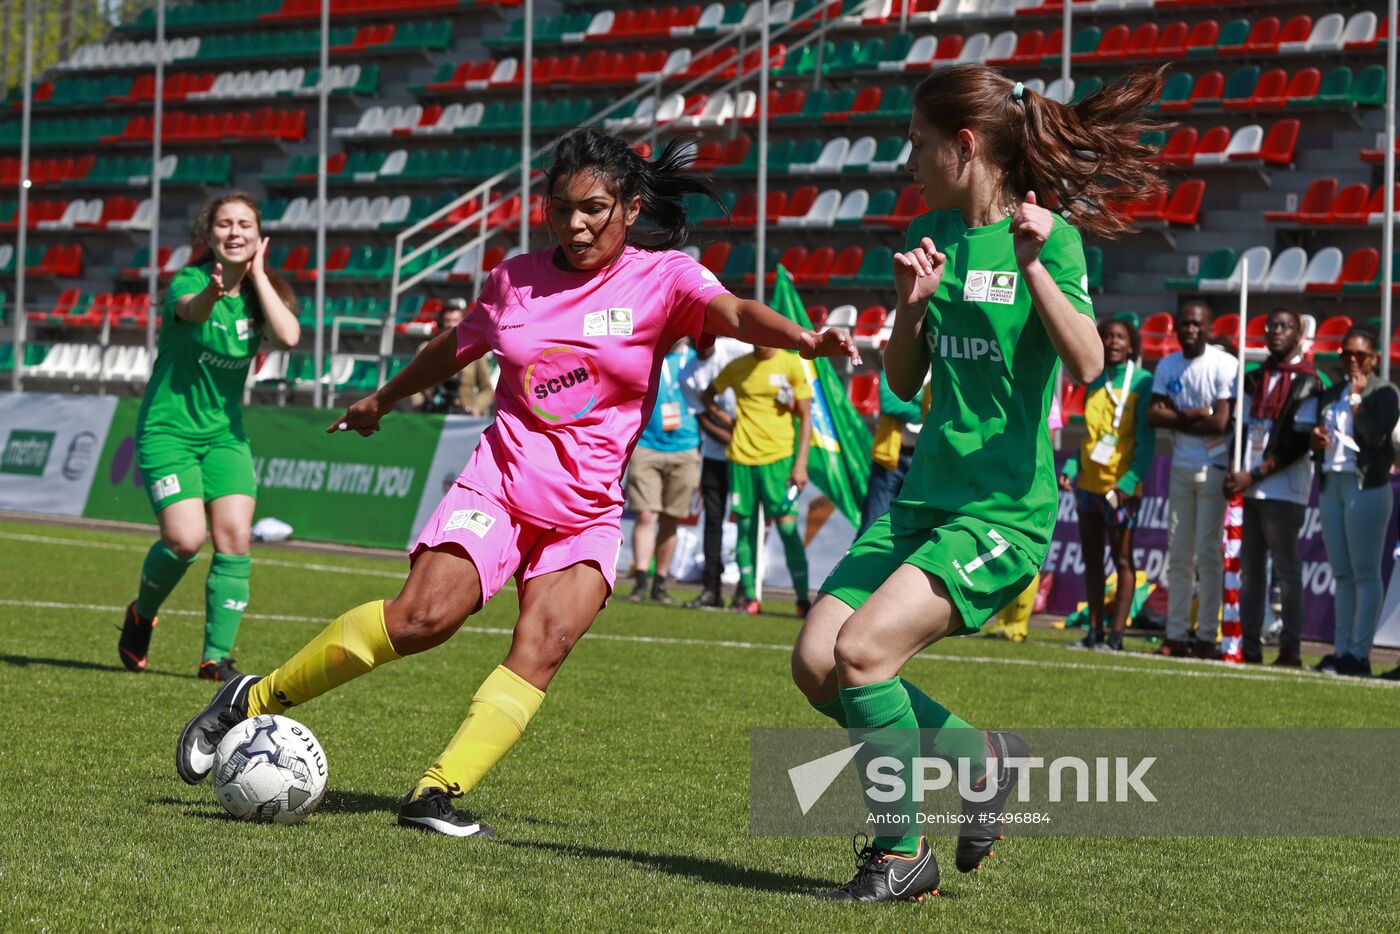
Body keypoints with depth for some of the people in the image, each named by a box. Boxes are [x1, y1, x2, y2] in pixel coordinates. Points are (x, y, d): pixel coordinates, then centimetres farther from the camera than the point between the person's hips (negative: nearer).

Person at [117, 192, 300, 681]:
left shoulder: (260, 293, 0)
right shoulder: (189, 280, -13)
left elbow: (288, 336, -21)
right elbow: (190, 310, -39)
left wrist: (257, 275, -15)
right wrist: (213, 292, -62)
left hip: (225, 433, 5)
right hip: (168, 429, -5)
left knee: (235, 536, -11)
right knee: (186, 539, -17)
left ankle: (216, 656, -4)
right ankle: (141, 615, 14)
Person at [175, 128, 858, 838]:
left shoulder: (663, 278, -2)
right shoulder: (516, 279, 7)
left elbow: (735, 313, -22)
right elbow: (457, 347, 26)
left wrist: (805, 339, -43)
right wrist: (384, 397, 41)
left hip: (589, 511, 0)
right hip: (499, 484, 0)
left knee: (545, 644, -23)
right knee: (420, 619, -19)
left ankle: (436, 795, -24)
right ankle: (252, 701, -6)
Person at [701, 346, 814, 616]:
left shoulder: (791, 364, 1)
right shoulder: (738, 367, 8)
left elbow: (805, 417, 1)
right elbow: (707, 396, 25)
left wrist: (801, 463, -6)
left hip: (779, 458, -3)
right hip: (742, 458, 3)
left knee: (788, 526, -8)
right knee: (746, 527, 3)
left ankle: (803, 599, -5)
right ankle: (748, 596, 9)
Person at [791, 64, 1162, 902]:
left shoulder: (1048, 233, -9)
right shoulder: (934, 234, 10)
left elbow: (1087, 365, -22)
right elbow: (904, 382, 13)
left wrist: (1032, 267, -32)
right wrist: (911, 306, -5)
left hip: (1005, 508, -7)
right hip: (925, 495, 8)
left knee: (862, 649, -21)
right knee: (815, 662, -3)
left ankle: (903, 853, -5)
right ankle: (981, 759, 18)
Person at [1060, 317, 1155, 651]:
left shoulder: (1141, 382, -5)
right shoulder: (1094, 384, 14)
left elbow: (1146, 440, -9)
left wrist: (1128, 483, -18)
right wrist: (1070, 470, 5)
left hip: (1121, 487, -6)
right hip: (1088, 483, 6)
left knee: (1122, 558, -3)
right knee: (1092, 558, 8)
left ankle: (1116, 635, -4)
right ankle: (1094, 631, 12)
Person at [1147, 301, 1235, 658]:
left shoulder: (1224, 365, -10)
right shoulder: (1167, 366, 9)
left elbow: (1220, 422, -16)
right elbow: (1154, 414, 0)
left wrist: (1175, 417, -6)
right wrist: (1192, 415, -12)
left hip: (1213, 467, -6)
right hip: (1180, 466, 6)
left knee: (1209, 554, -6)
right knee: (1178, 555, 7)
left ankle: (1207, 636, -3)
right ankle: (1176, 635, 11)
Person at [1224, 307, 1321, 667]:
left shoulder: (1307, 383, -4)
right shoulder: (1255, 380, 17)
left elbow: (1299, 442, -11)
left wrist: (1255, 475, -14)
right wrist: (1235, 473, 0)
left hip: (1284, 490, -7)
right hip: (1249, 489, 7)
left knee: (1286, 569, -6)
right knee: (1250, 568, 7)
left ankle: (1290, 649, -5)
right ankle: (1249, 646, 10)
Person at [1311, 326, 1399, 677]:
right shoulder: (1330, 394, 18)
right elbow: (1317, 443, 23)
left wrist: (1357, 399, -12)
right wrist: (1317, 441, 1)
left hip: (1366, 486, -7)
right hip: (1331, 484, 7)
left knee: (1365, 572, -6)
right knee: (1342, 574, 8)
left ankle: (1359, 653, -8)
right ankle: (1340, 651, 9)